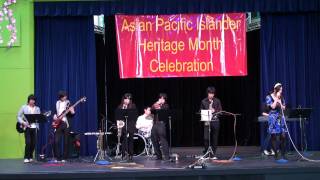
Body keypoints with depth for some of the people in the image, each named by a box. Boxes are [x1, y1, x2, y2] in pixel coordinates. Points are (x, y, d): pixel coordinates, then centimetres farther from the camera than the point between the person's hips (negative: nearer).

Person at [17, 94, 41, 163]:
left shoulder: (37, 108, 12)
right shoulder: (24, 107, 5)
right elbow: (18, 116, 4)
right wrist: (23, 122, -11)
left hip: (34, 127, 3)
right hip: (27, 127, -3)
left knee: (33, 143, 2)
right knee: (28, 142, -13)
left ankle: (30, 157, 19)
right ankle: (26, 158, -3)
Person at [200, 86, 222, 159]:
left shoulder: (217, 101, 5)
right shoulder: (203, 101, 5)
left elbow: (220, 110, 5)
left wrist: (215, 110, -13)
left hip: (215, 121, 1)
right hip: (207, 121, -1)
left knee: (215, 138, 3)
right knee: (206, 137, -7)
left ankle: (214, 154, 12)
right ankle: (205, 153, 10)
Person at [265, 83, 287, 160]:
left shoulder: (281, 97, 12)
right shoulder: (269, 97, -2)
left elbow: (284, 108, 8)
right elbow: (272, 107, -13)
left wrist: (279, 101, -7)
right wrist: (276, 98, -10)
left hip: (281, 118, 4)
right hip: (273, 118, -4)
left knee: (283, 136, -2)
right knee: (274, 136, -3)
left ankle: (283, 154, 6)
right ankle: (275, 154, 4)